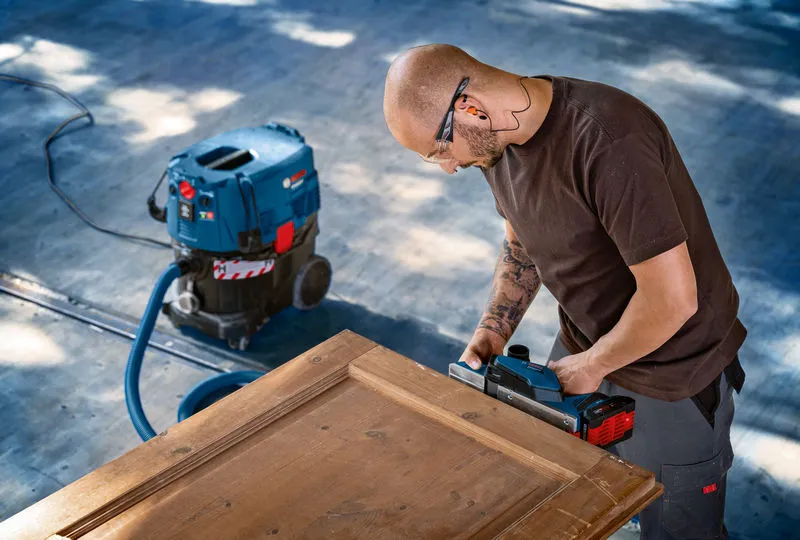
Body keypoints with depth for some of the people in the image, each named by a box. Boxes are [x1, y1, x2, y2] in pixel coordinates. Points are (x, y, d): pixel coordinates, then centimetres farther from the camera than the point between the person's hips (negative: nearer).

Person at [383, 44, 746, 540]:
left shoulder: (607, 141, -34)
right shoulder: (500, 136, -6)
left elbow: (671, 298, -32)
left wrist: (592, 366, -18)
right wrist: (491, 333, -1)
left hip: (673, 374, -7)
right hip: (585, 348, 7)